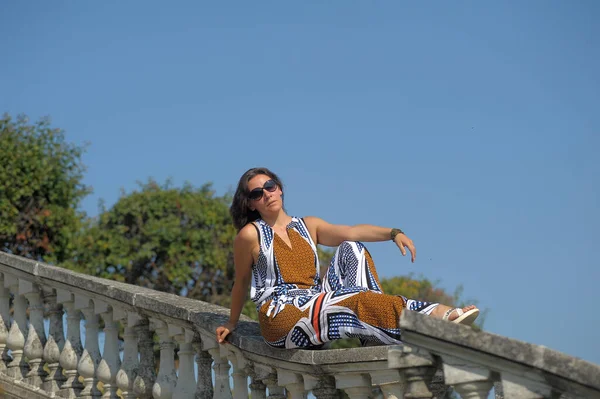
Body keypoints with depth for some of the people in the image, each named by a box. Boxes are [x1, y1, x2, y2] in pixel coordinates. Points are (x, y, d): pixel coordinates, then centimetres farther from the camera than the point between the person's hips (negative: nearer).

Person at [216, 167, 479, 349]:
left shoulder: (307, 227, 15)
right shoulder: (250, 234, 1)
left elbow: (351, 232, 0)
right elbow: (241, 282, 11)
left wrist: (393, 233, -15)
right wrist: (231, 323, 18)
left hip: (315, 306, 6)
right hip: (281, 318, -6)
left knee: (351, 249, -10)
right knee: (356, 300, -28)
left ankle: (371, 331, -25)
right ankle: (434, 316, -37)